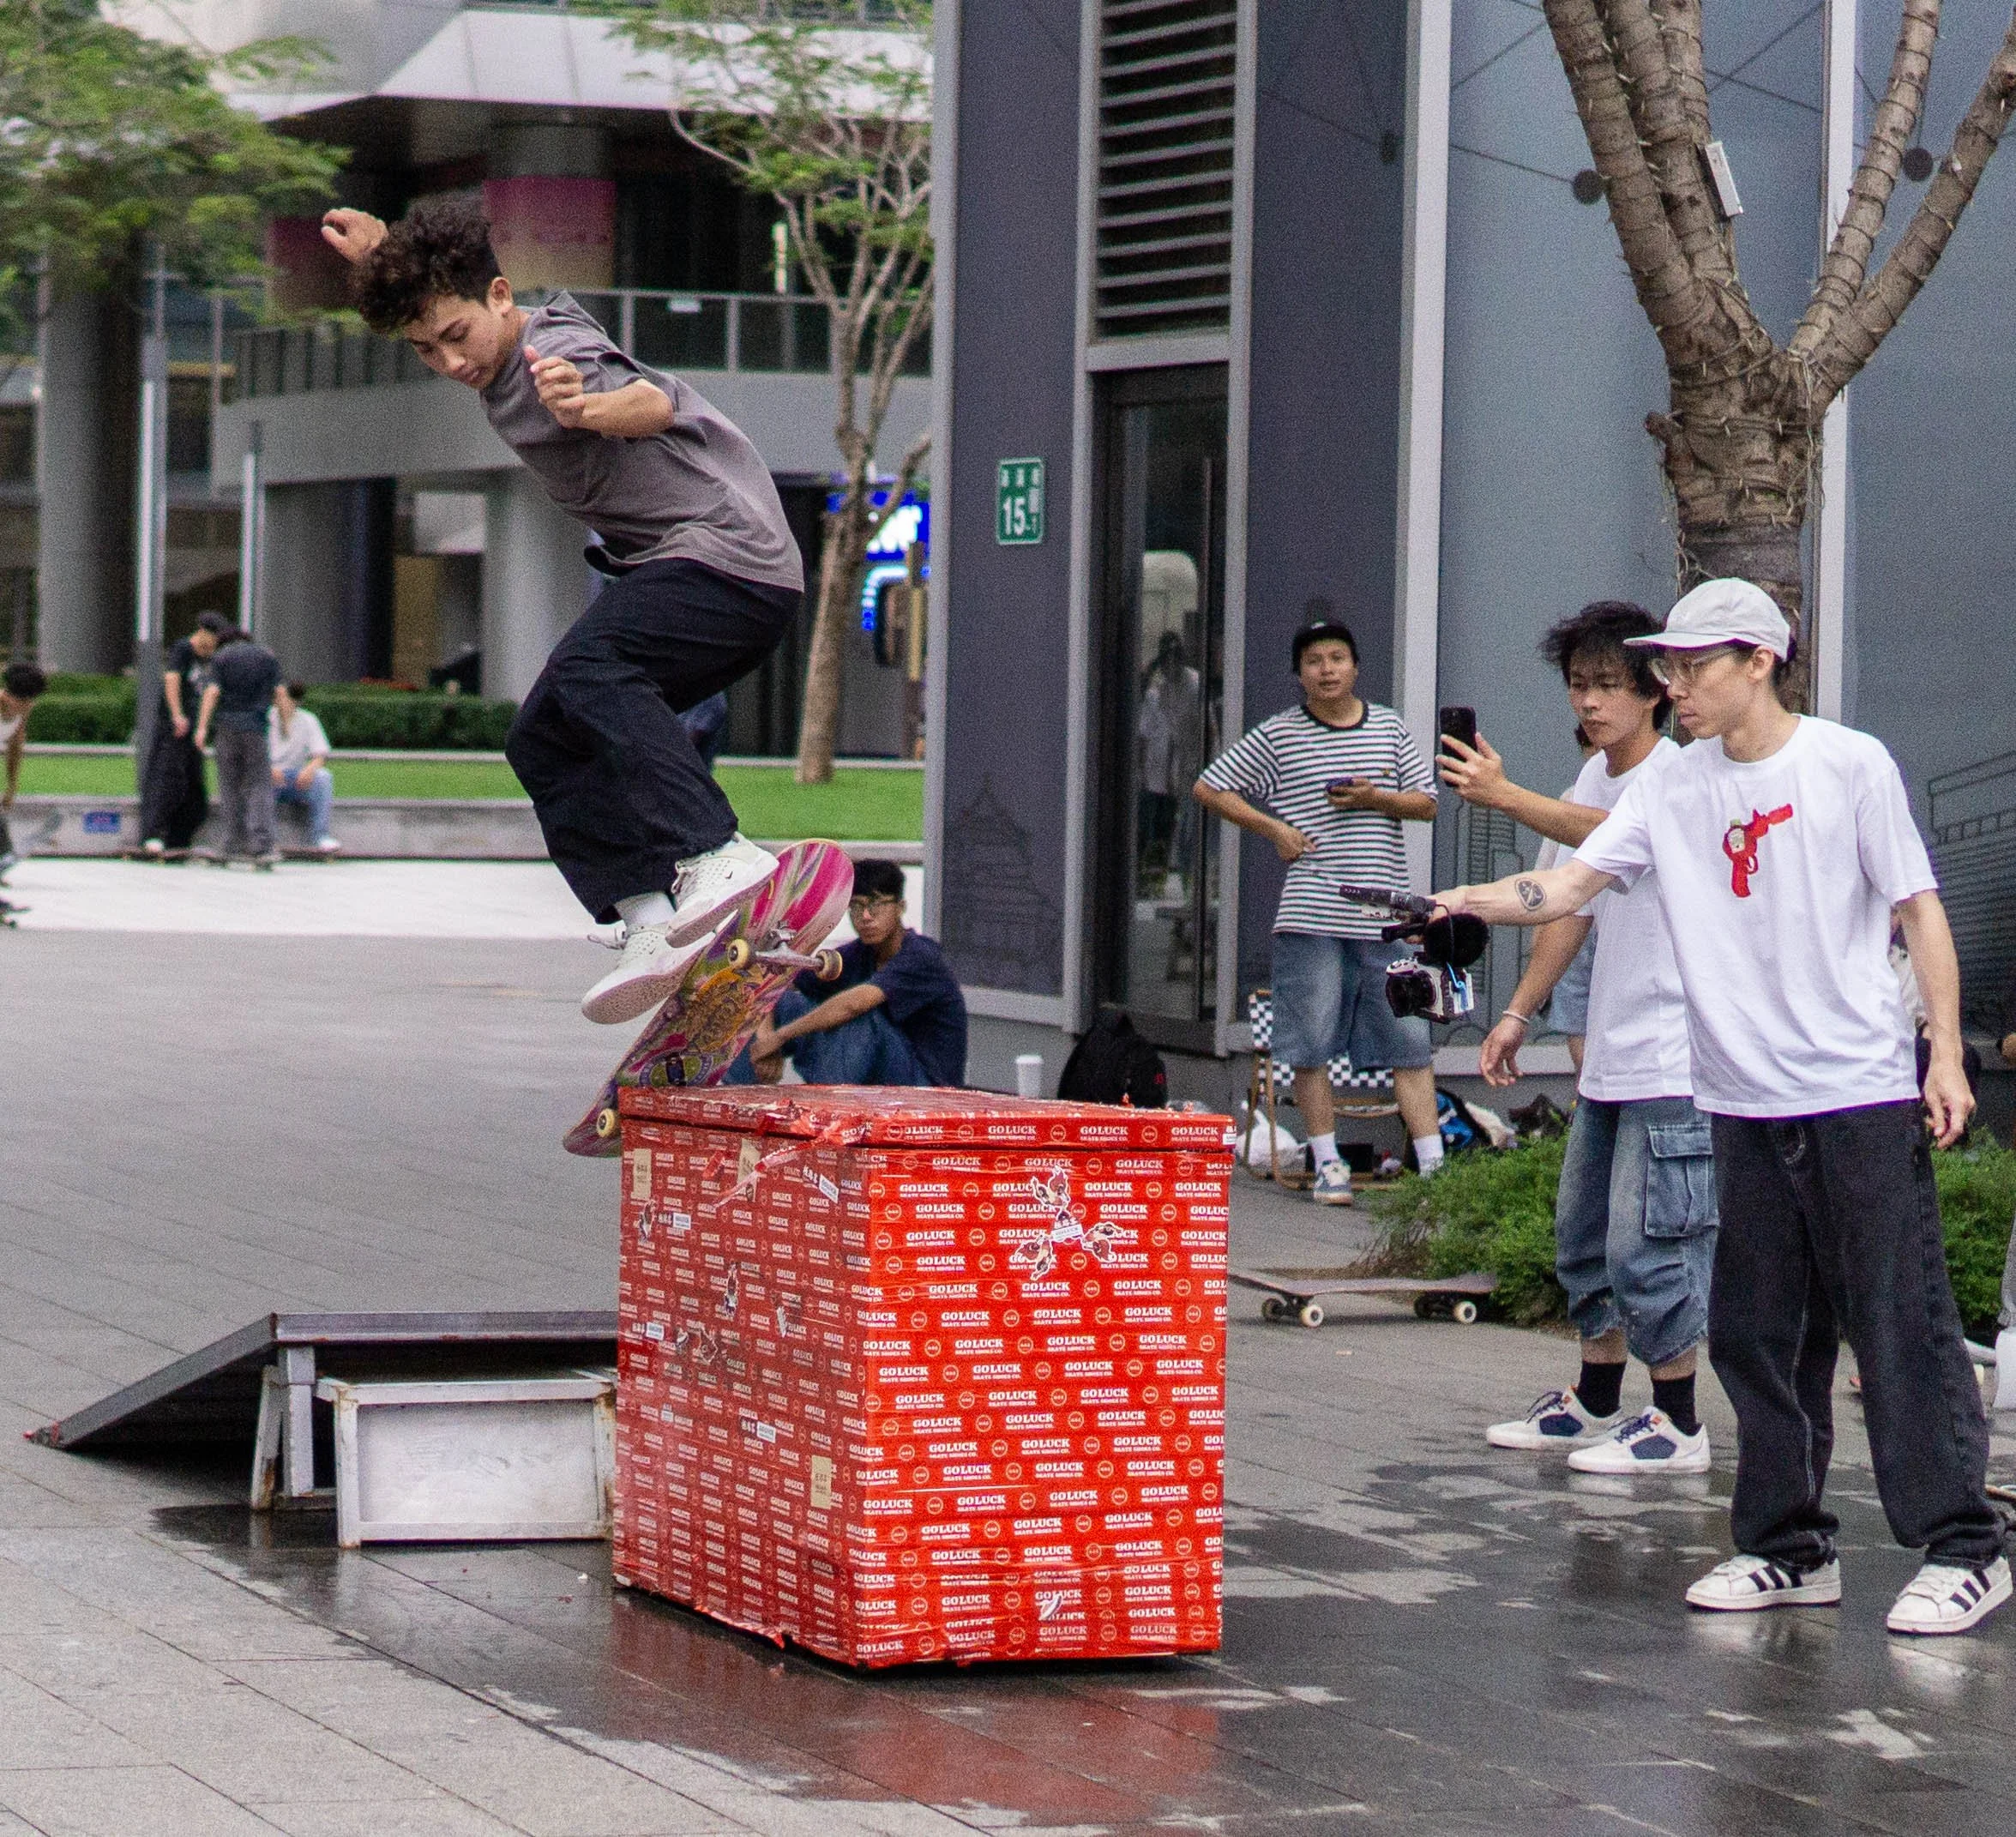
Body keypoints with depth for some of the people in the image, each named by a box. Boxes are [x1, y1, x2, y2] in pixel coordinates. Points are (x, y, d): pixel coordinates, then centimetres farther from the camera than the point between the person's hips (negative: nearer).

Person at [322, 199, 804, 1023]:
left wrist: (591, 410, -58)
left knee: (588, 668, -34)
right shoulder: (502, 361, 11)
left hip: (730, 554, -10)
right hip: (670, 568, 10)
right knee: (541, 742, 3)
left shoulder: (555, 354, -17)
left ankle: (718, 856, -44)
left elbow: (656, 403, -37)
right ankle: (651, 920, -9)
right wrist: (385, 257, 26)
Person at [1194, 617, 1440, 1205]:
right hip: (1311, 914, -2)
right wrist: (1274, 829, -2)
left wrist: (1375, 799, -6)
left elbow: (1427, 804, 13)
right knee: (1310, 1047, 0)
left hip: (1384, 914, 2)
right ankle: (1328, 1164, 9)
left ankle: (1434, 1164, 1)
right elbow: (1208, 789, 7)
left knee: (1410, 1041, 0)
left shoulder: (1389, 728, 12)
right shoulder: (1278, 736, 4)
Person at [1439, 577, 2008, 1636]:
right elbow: (1570, 887, 5)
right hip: (1744, 1105, 5)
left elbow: (1919, 910, 1)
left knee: (1902, 1323, -6)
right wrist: (1457, 903, -12)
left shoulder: (1849, 766, -1)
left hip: (1862, 1095, -5)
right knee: (1758, 1336, 6)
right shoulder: (1670, 793, 10)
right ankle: (1789, 1548, 15)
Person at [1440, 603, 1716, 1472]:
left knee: (1649, 1240, -8)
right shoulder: (1596, 778, 12)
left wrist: (1506, 795, -46)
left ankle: (1677, 1425, 2)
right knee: (1584, 1232, 17)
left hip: (1675, 1062, -9)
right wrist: (1520, 1012, 18)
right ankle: (1595, 1403, 30)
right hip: (1609, 1058, 9)